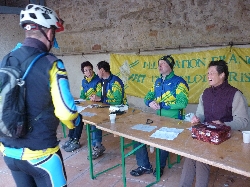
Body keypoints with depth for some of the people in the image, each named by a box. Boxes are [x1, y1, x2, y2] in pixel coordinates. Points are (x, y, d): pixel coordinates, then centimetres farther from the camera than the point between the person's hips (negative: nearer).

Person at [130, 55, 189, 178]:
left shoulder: (179, 81, -9)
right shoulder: (158, 81, 14)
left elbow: (182, 103, -20)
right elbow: (148, 97, 16)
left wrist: (160, 105, -18)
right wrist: (150, 102, -9)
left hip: (173, 120, -7)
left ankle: (160, 166, 3)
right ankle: (144, 166, 7)